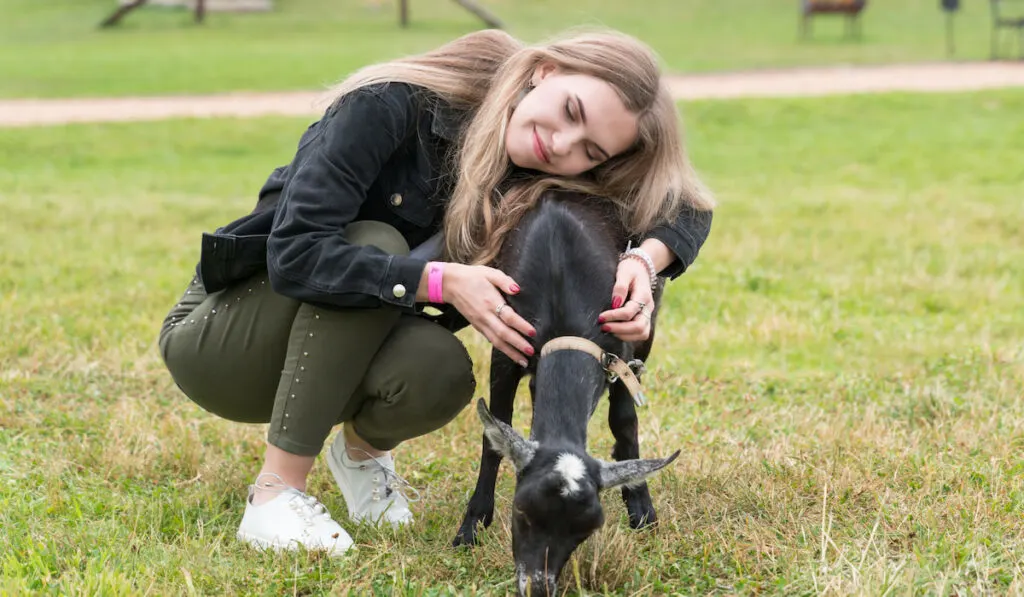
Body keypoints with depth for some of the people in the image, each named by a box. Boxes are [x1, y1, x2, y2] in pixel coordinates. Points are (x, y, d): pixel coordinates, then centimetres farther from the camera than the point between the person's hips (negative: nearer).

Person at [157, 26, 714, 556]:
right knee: (376, 246, -32)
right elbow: (294, 255, -33)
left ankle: (363, 449, 6)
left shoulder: (540, 181, -10)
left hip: (334, 360, 4)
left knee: (438, 370, -30)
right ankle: (274, 495, -25)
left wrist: (645, 257, -29)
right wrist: (442, 280, -41)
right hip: (217, 337, -4)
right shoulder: (392, 107, -26)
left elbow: (684, 208, -7)